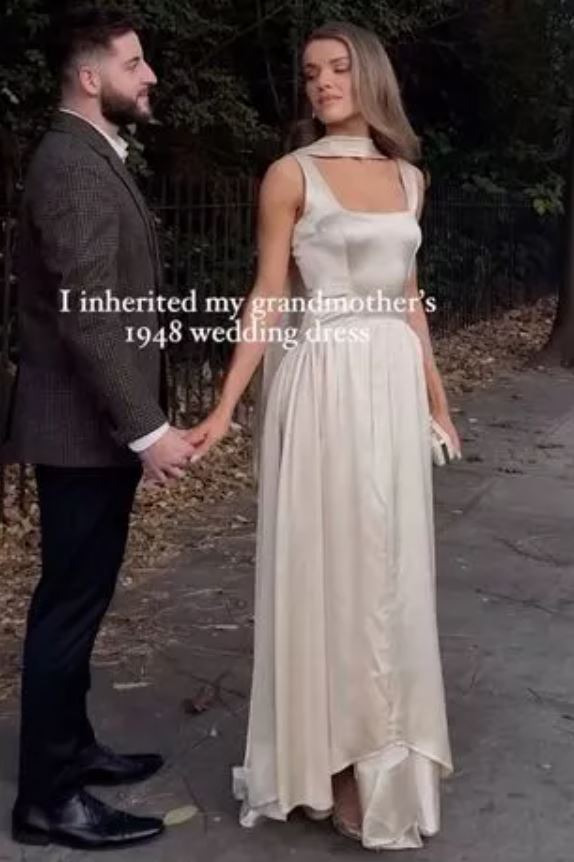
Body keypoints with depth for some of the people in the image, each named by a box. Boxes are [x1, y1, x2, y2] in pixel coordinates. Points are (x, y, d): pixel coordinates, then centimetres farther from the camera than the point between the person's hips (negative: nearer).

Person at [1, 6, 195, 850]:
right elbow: (87, 317, -24)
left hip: (101, 424, 10)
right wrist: (145, 428, -23)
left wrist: (142, 418, 19)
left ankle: (69, 745, 33)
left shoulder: (95, 156, 15)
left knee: (79, 598, 18)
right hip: (85, 429, -10)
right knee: (70, 604, -1)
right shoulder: (71, 166, -17)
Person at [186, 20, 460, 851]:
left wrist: (436, 396, 18)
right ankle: (333, 757, 18)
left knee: (391, 568, 12)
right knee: (327, 563, 1)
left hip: (396, 383, 6)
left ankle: (383, 745, 31)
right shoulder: (292, 174, -3)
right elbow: (268, 299, -6)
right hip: (326, 384, -5)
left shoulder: (408, 177, 13)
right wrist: (225, 407, -13)